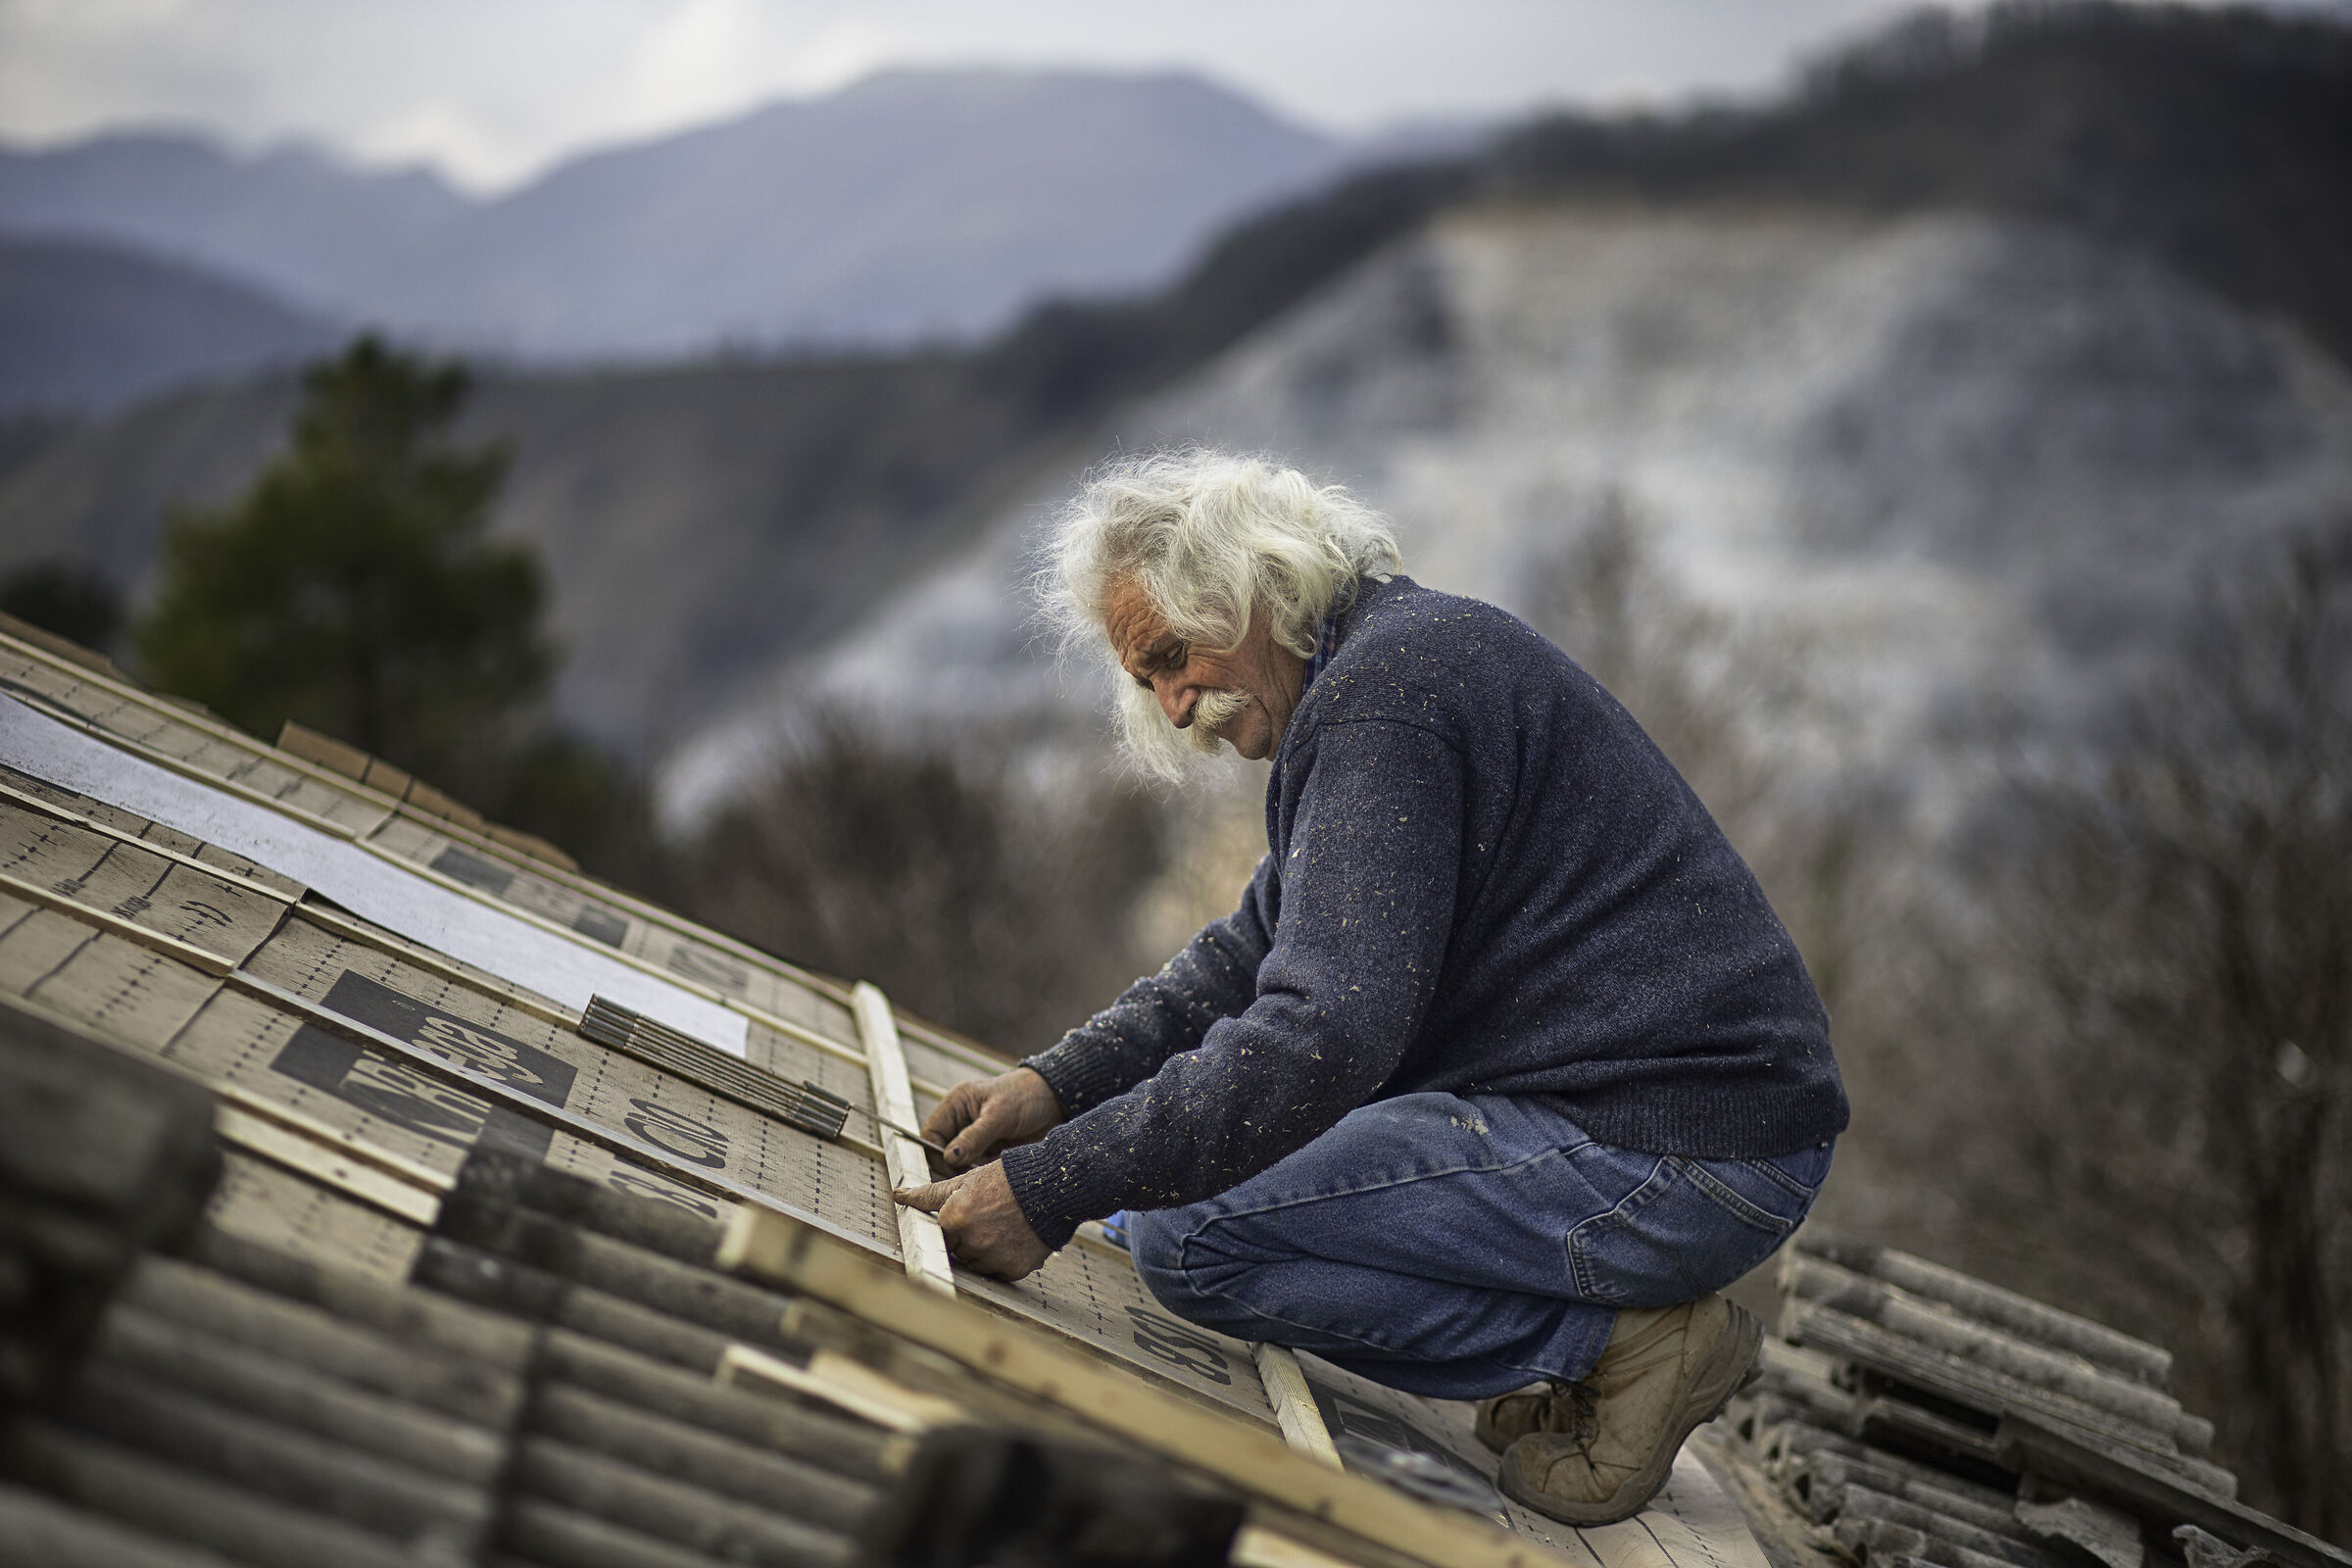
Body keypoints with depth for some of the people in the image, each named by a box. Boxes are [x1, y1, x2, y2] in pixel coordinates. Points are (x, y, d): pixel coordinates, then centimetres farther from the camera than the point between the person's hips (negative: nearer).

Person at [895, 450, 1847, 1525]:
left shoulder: (1387, 681, -17)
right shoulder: (1382, 664, 17)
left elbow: (1324, 1033, -26)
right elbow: (1253, 956, 20)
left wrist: (1051, 1190, -22)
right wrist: (1059, 1083, 6)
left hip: (1678, 1154, -11)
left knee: (1187, 1233, -15)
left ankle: (1614, 1341, -6)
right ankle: (1607, 1308, 11)